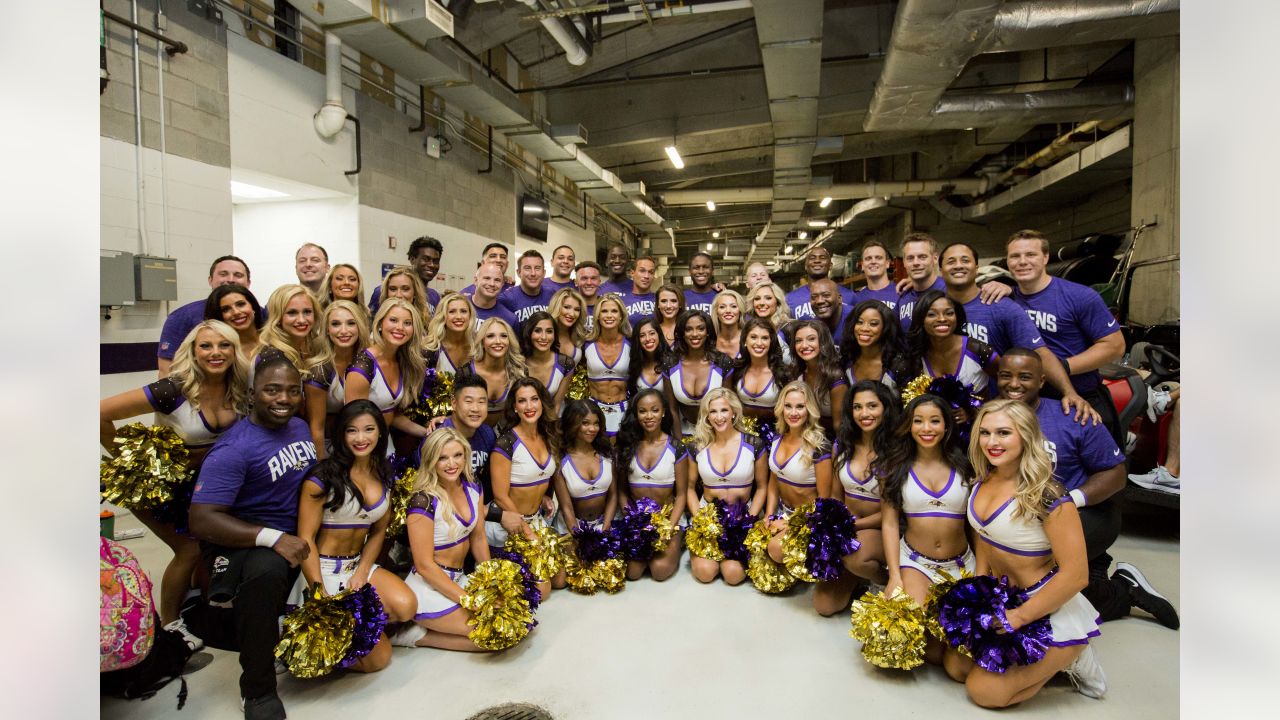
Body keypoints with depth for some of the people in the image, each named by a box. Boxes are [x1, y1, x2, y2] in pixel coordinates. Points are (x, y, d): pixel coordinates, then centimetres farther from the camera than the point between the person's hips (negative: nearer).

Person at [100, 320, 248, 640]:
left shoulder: (239, 389, -13)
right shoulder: (173, 389, -30)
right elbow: (100, 413, -27)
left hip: (200, 481, 5)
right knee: (190, 549, -6)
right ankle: (168, 625, 18)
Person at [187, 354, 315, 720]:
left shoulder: (300, 426, 8)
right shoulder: (234, 449, -15)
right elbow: (201, 519, -22)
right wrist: (272, 538, -31)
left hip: (296, 534, 8)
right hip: (244, 538, -8)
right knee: (266, 572, -38)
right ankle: (258, 690, -17)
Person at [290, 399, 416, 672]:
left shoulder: (383, 475, 4)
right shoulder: (323, 477, -13)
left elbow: (378, 532, 9)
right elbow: (305, 538, -13)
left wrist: (361, 574, -7)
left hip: (359, 565, 6)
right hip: (323, 571, -6)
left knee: (406, 607, -23)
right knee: (377, 658, -11)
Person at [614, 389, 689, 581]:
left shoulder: (675, 447, -6)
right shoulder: (626, 446, 0)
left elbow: (681, 494, -4)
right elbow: (622, 490, 5)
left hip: (669, 517, -1)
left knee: (660, 570, -21)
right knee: (632, 571, -17)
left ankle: (674, 543, 11)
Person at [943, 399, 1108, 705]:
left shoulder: (1047, 496, -25)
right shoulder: (983, 480, -3)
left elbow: (1075, 575, -24)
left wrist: (1017, 618, -19)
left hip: (1052, 610, -7)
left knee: (984, 690, -9)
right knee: (956, 666, 5)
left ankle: (1069, 658, 10)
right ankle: (1037, 657, 20)